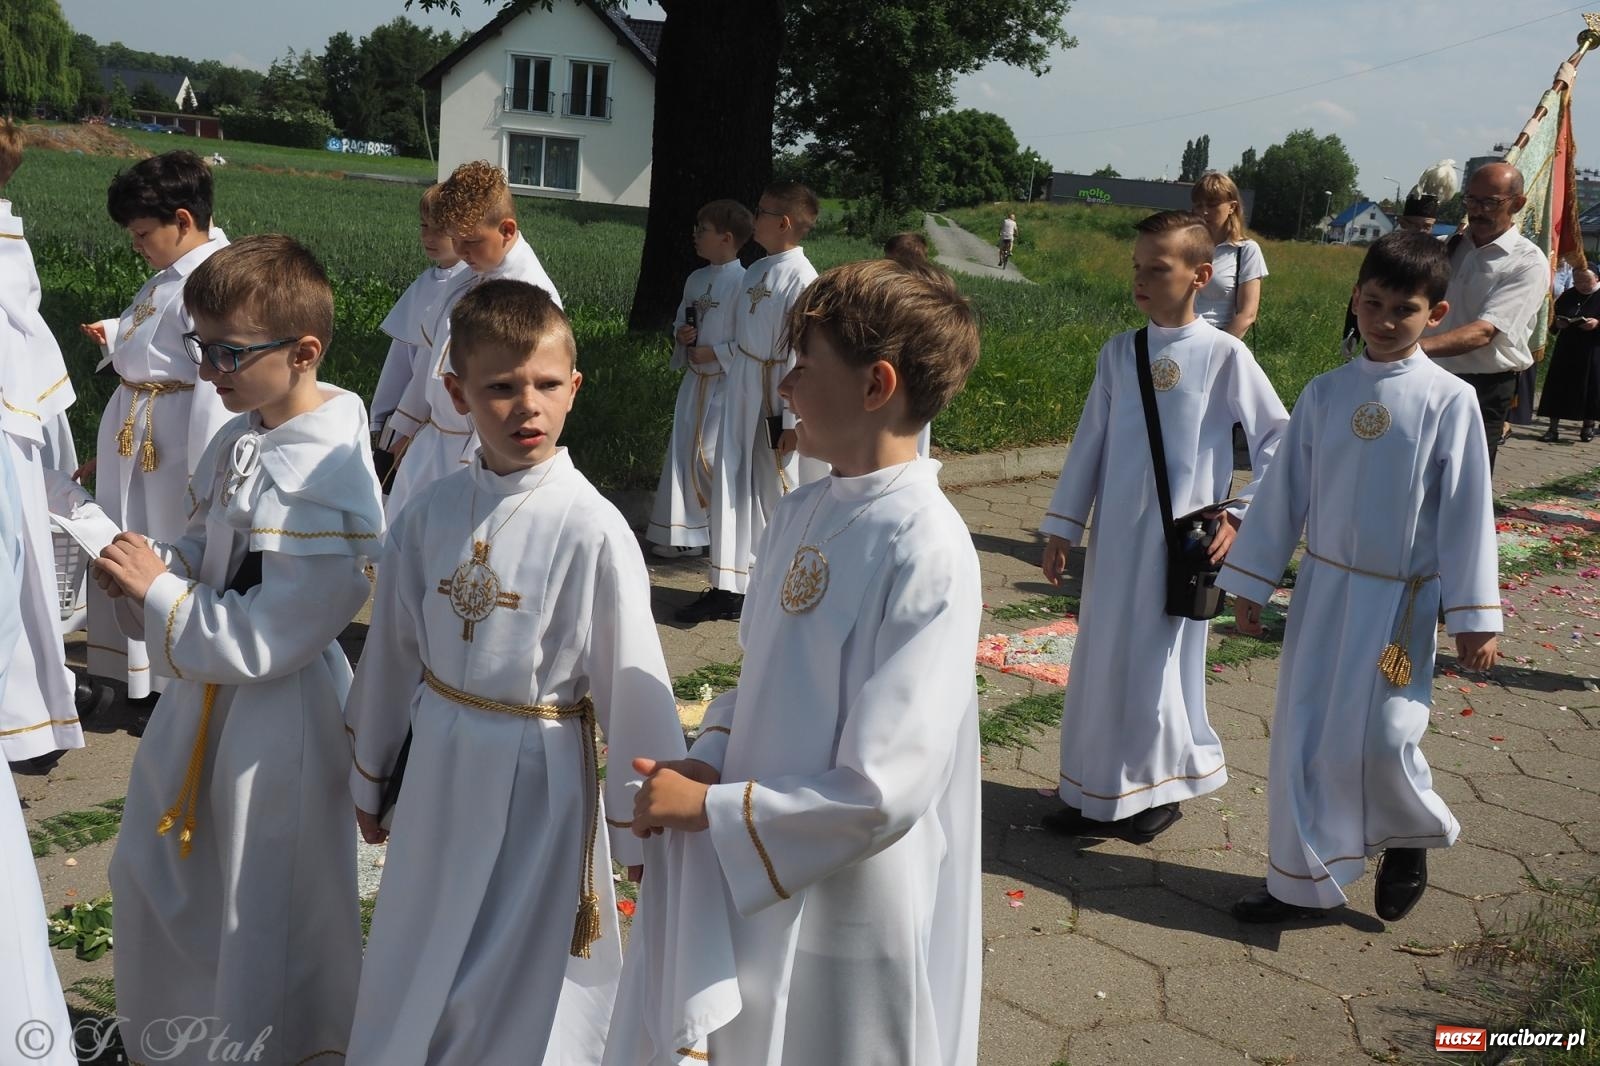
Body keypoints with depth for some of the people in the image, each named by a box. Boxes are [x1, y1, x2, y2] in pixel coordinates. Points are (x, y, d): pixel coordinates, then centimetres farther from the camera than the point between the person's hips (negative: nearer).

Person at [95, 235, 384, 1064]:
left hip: (277, 717, -10)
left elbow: (264, 640, -27)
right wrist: (147, 570, -7)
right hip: (204, 696, 10)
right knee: (155, 878, 27)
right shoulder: (238, 440, 0)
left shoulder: (329, 482, -28)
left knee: (267, 912, 10)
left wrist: (156, 591, -19)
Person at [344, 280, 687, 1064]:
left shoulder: (592, 530, -18)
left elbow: (631, 685, -13)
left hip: (539, 777, -4)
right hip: (440, 768, 5)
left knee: (526, 993, 11)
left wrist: (640, 827, -7)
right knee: (413, 978, 21)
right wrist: (370, 777, 17)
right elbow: (392, 652, 8)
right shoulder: (430, 513, -4)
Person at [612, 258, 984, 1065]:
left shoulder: (926, 551, -24)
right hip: (755, 891, 7)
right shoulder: (803, 512, 0)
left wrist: (709, 809, -17)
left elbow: (881, 795, -25)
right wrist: (708, 758, -7)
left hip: (850, 927, -7)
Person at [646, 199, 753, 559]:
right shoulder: (696, 280, 10)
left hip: (726, 382, -8)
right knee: (684, 454, 11)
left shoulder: (742, 282, -14)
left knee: (710, 457, -9)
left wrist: (714, 353, -19)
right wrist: (681, 334, -1)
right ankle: (686, 534, 23)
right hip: (695, 378, 8)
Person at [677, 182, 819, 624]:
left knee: (776, 490, 4)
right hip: (739, 386, 8)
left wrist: (792, 420, -20)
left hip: (775, 395, -8)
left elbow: (803, 355, -19)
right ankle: (728, 586, 19)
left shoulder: (801, 278, -16)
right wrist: (715, 351, 10)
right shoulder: (755, 271, 9)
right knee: (732, 485, 10)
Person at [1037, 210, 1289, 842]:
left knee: (1158, 666, 4)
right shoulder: (1118, 352, 3)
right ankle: (1097, 794, 26)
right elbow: (1090, 442, 7)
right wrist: (1062, 527, 8)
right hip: (1114, 534, 4)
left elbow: (1278, 438, -1)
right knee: (1102, 660, 11)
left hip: (1181, 540, -4)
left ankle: (1160, 791, 26)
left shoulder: (1224, 355, -8)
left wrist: (1241, 515, -6)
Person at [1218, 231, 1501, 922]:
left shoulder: (1448, 400, -9)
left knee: (1381, 738, -7)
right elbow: (1283, 491, 5)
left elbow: (1467, 511, -8)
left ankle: (1410, 841, 26)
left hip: (1400, 600, -3)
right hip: (1322, 587, 4)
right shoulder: (1325, 393, 0)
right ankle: (1302, 880, 21)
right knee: (1303, 736, 6)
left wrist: (1474, 616, -8)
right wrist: (1250, 583, 6)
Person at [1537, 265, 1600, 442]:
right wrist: (1557, 323, -7)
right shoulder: (1567, 297, 8)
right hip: (1566, 351, 3)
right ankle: (1553, 428, 1)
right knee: (1558, 387, -1)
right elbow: (1553, 324, 14)